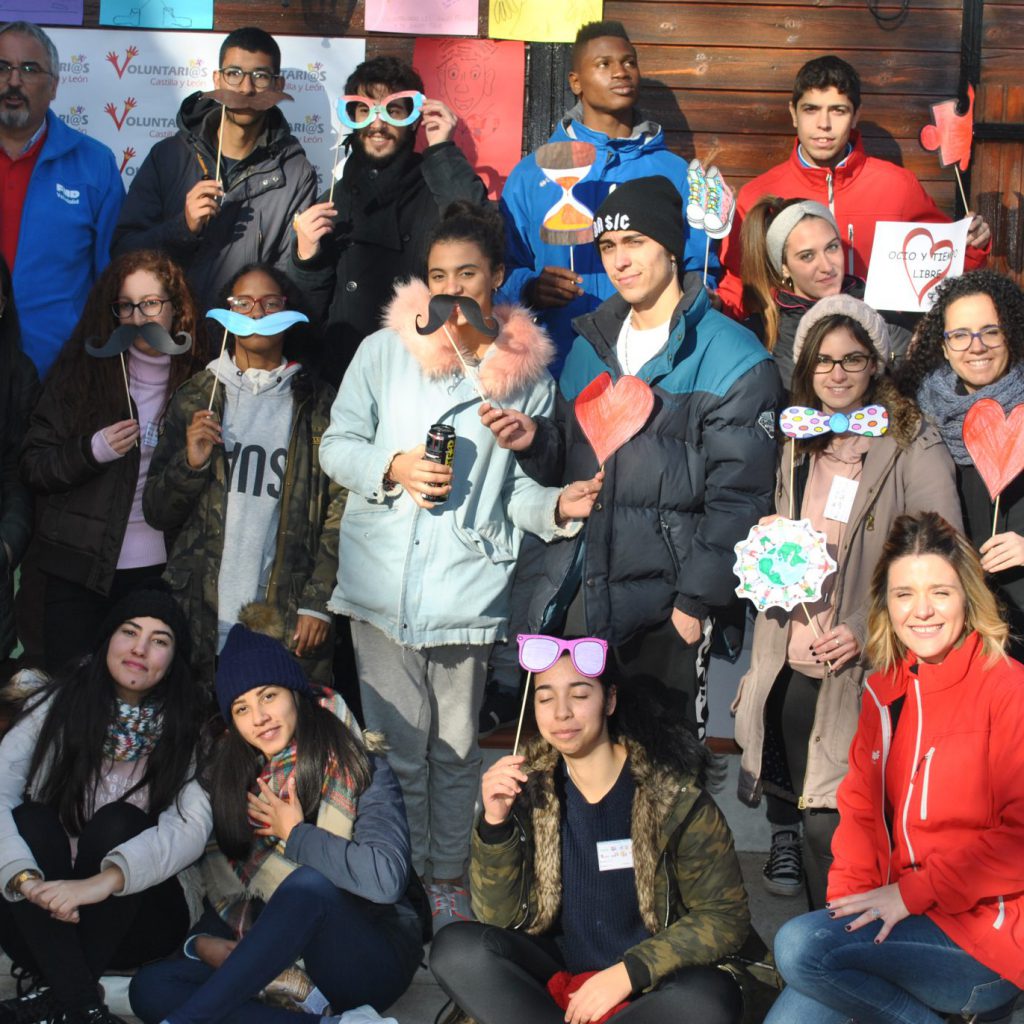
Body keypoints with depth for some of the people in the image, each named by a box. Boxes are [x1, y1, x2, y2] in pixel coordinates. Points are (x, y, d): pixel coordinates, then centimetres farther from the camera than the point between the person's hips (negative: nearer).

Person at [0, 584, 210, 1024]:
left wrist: (104, 880, -40)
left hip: (136, 914, -1)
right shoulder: (60, 705, -2)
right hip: (45, 921, 1)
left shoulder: (184, 728, -6)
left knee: (116, 823, -26)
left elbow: (191, 827, -23)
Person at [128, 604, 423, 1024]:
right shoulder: (231, 780, 10)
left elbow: (386, 878, -20)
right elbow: (220, 889, 15)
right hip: (278, 964, 5)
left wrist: (294, 834, -10)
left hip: (370, 961, -5)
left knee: (309, 883, -35)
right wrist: (202, 940, -7)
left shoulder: (359, 770, -4)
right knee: (150, 986, -20)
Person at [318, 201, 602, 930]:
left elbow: (522, 486, 9)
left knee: (457, 746, 11)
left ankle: (449, 875, 29)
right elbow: (337, 445, 6)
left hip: (468, 587, 1)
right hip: (383, 580, 0)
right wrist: (392, 469, -12)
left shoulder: (526, 371, 6)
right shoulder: (384, 351, 4)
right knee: (399, 743, 3)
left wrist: (557, 506, -11)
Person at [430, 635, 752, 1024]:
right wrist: (495, 822, -21)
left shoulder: (672, 789, -14)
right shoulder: (531, 786, -6)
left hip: (647, 982, -2)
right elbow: (500, 918, -6)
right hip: (559, 969, 2)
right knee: (455, 949, -23)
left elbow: (725, 916, -10)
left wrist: (629, 972, -21)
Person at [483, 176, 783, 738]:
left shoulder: (731, 358, -7)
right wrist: (534, 441, -2)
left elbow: (739, 496, -11)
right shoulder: (590, 343, 14)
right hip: (574, 596, 6)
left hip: (662, 610, -5)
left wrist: (697, 601, -13)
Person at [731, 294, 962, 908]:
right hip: (792, 666, 6)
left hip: (866, 673, -6)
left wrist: (867, 633, -18)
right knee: (803, 809, 10)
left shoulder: (914, 446, -6)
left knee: (835, 826, -6)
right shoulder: (800, 445, 14)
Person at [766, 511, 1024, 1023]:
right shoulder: (884, 692, 12)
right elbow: (861, 807, 13)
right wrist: (848, 903, -4)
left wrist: (912, 893, -16)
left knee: (799, 945, -24)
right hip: (903, 915, 7)